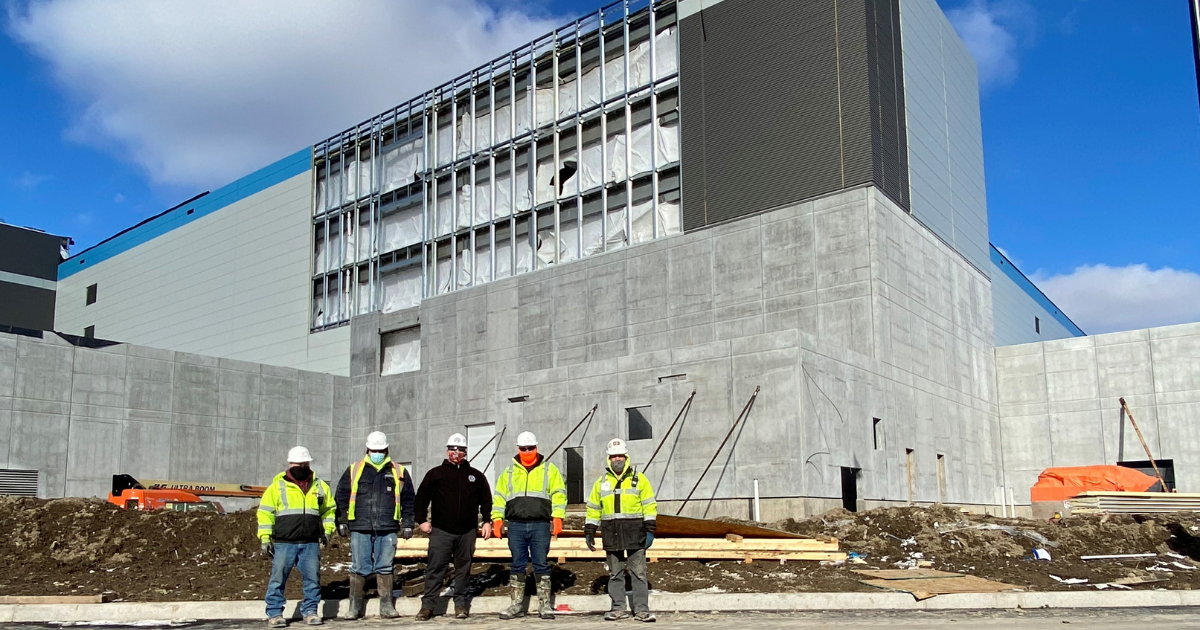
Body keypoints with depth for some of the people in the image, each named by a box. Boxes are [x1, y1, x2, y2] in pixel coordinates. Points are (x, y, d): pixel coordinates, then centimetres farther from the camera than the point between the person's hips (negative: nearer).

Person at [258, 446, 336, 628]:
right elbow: (265, 512, 2)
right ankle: (274, 614, 10)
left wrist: (327, 531, 10)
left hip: (311, 544, 2)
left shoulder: (320, 486, 12)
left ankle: (310, 611, 16)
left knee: (312, 579, 4)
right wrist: (265, 538, -3)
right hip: (284, 544, -2)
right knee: (277, 579, -1)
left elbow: (328, 509, 21)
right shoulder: (277, 486, 3)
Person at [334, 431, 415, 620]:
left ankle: (386, 606, 10)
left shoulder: (399, 472, 10)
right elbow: (341, 496, 10)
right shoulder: (354, 470, 8)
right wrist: (342, 522, 5)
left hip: (388, 529, 1)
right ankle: (354, 606, 12)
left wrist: (407, 524, 8)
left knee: (385, 567, 4)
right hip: (360, 528, 0)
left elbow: (408, 500, 13)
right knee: (359, 568, 3)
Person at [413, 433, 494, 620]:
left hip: (467, 532, 2)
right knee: (435, 569, -4)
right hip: (441, 531, -2)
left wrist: (487, 521, 6)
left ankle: (461, 604, 16)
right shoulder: (435, 474, 6)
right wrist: (422, 520, 2)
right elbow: (421, 497, 9)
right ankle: (427, 605, 0)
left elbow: (486, 500, 15)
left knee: (463, 568, 7)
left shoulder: (476, 476, 11)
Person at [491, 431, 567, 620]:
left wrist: (557, 517, -10)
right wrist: (497, 518, 2)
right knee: (517, 565, 7)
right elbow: (499, 496, 14)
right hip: (516, 526, 2)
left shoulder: (549, 469, 7)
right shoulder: (509, 471, 14)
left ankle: (544, 604, 8)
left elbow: (558, 494, 1)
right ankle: (517, 605, 14)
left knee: (541, 565, 1)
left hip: (540, 526, -2)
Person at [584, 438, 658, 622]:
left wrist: (650, 530, -6)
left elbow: (650, 505, 1)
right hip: (611, 534, 3)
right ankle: (618, 608, 16)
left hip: (635, 532, -3)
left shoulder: (639, 479, 4)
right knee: (615, 573, 7)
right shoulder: (601, 482, 12)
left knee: (638, 572, -2)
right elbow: (593, 508, 16)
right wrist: (589, 531, 10)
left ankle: (641, 609, 2)